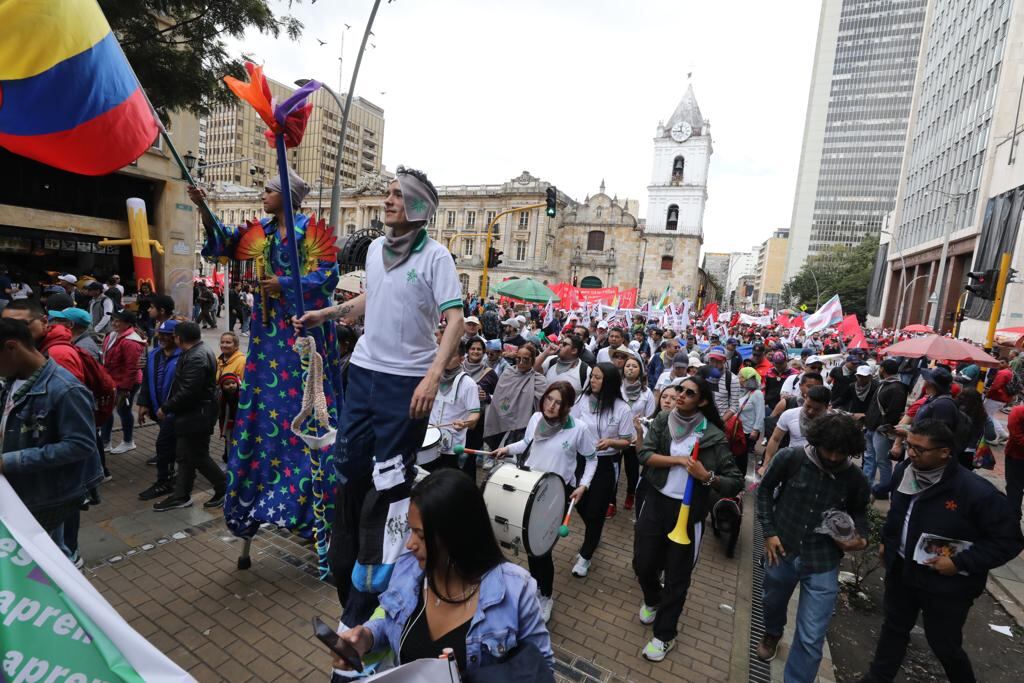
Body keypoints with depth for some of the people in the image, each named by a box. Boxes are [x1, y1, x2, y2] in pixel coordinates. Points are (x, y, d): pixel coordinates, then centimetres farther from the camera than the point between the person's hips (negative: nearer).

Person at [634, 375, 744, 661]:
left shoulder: (713, 435, -11)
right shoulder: (662, 421, -2)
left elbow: (736, 482, -10)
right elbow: (644, 453, -12)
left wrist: (707, 476, -26)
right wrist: (677, 459, -22)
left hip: (688, 510, -2)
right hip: (655, 502, 3)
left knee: (677, 576, 10)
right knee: (643, 563, 13)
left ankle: (664, 634, 32)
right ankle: (652, 600, 47)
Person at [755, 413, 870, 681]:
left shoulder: (856, 479, -12)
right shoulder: (790, 458, -17)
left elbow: (858, 513, 8)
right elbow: (765, 489, -2)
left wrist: (860, 538, -11)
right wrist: (768, 531, -6)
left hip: (823, 564, -1)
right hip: (781, 551, 1)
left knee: (811, 638, 1)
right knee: (772, 603, 28)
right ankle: (772, 633, 62)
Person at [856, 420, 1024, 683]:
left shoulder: (976, 491, -27)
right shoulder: (903, 470, -10)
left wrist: (960, 562, -22)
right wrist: (887, 541, 12)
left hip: (946, 584, -5)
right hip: (901, 569, 5)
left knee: (944, 644, 15)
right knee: (893, 627, 22)